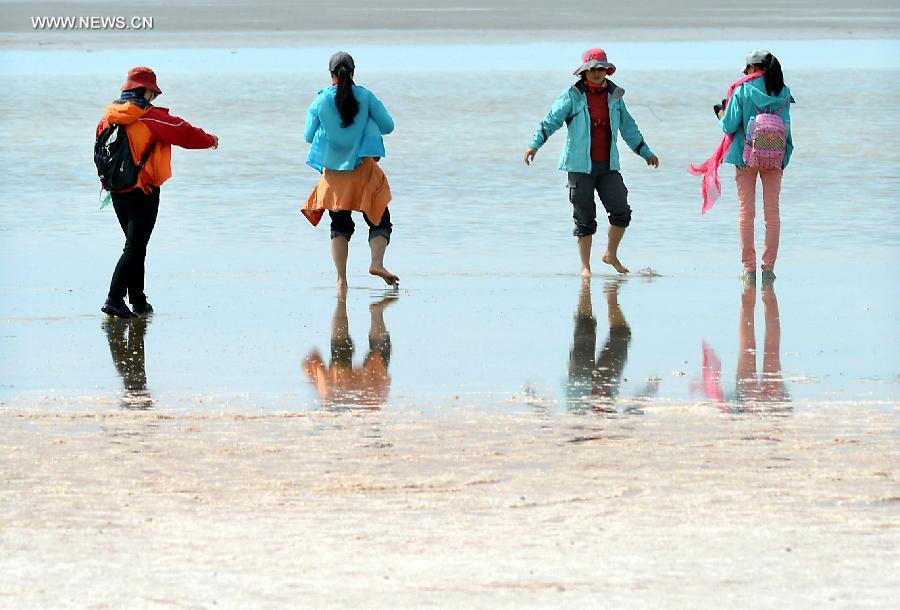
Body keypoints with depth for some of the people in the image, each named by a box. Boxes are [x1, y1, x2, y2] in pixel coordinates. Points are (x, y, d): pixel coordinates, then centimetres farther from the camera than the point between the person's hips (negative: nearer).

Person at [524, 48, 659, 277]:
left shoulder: (614, 96, 9)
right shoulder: (573, 96, -4)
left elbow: (628, 127, 19)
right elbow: (551, 121, -9)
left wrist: (645, 152, 24)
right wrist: (535, 145, -23)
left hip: (608, 166, 3)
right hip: (580, 166, -3)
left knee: (621, 212, -5)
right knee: (584, 218, 0)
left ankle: (611, 254, 17)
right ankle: (585, 266, 12)